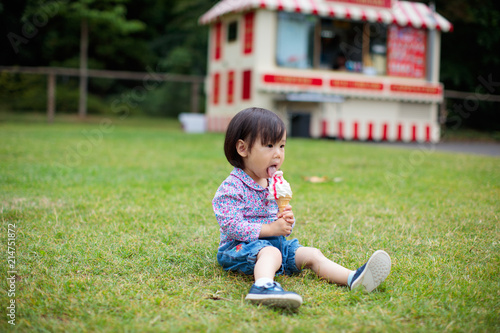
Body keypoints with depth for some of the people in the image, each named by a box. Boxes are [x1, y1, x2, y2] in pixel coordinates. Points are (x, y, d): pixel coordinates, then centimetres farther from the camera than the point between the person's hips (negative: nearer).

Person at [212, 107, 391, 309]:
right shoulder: (232, 188, -14)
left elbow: (280, 224, 20)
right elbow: (231, 226, -22)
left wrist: (287, 222, -6)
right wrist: (270, 229, -22)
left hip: (275, 242, 9)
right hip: (240, 247, -8)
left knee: (312, 254, -4)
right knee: (271, 252, -37)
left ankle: (353, 279, -18)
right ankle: (263, 286, -67)